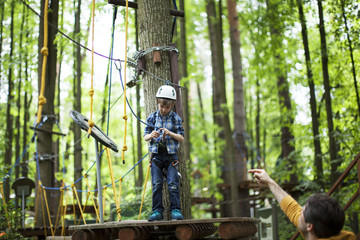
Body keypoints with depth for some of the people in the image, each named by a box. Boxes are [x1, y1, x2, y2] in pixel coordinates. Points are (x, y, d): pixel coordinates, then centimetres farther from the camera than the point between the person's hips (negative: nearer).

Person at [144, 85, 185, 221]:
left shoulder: (176, 118, 1)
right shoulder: (152, 117, 5)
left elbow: (181, 138, 0)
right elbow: (145, 137, 6)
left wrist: (170, 133, -19)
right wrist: (151, 135, -18)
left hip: (171, 155, -1)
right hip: (156, 155, 1)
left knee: (173, 183, -5)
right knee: (156, 184, 0)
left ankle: (175, 210, 1)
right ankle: (157, 211, 7)